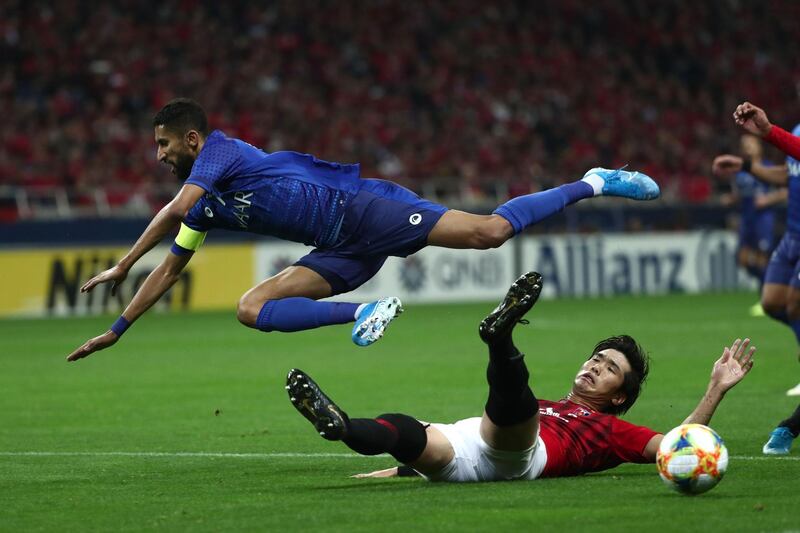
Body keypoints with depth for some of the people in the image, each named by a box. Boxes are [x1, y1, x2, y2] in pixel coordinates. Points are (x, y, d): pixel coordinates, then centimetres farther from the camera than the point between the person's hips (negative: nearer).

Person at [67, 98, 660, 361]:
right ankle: (365, 313, -10)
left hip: (360, 210, -9)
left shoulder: (220, 149, -6)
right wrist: (118, 329, 26)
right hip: (344, 251, 9)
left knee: (488, 231, -18)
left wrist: (121, 267, -15)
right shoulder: (207, 208, 21)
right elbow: (170, 268, 28)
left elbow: (174, 210, -21)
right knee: (253, 307, -3)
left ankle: (592, 184, -2)